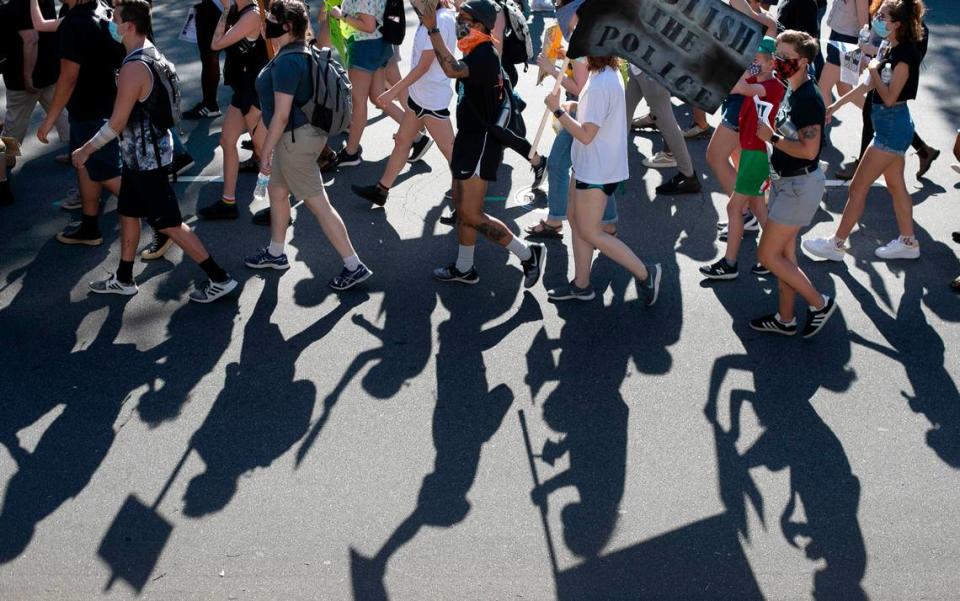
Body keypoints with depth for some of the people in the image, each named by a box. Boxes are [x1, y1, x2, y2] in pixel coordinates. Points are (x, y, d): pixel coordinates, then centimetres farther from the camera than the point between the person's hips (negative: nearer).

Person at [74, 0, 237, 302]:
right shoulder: (152, 54, 4)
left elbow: (117, 123, -22)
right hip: (142, 152, 10)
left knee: (168, 223, -2)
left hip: (146, 157, -10)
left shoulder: (134, 67, -26)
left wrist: (86, 150, -10)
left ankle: (219, 278, 4)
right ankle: (123, 279, 33)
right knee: (128, 213, 19)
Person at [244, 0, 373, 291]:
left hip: (296, 137, -10)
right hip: (308, 130, 10)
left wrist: (266, 151, -17)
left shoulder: (286, 62, -23)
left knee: (318, 204, -4)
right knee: (277, 191, 24)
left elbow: (281, 114, -24)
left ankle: (354, 266, 0)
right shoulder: (304, 53, 7)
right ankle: (275, 253, 40)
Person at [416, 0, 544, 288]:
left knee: (471, 214, -10)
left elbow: (452, 70, -40)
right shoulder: (479, 54, 12)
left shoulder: (484, 56, -21)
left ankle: (528, 255, 1)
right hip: (471, 138, 10)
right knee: (461, 205, 17)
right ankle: (464, 268, 29)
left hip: (482, 142, -10)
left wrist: (433, 30, -39)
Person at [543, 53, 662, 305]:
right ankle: (581, 284, 26)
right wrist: (576, 108, 10)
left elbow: (586, 135, -25)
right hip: (589, 167, 10)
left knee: (591, 233, 1)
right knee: (577, 222, 17)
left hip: (596, 171, -10)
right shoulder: (609, 74, 5)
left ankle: (645, 274, 6)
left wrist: (557, 109, -19)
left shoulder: (600, 85, -26)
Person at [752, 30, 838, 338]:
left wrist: (772, 137, -19)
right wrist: (776, 173, 18)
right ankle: (785, 319, 26)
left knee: (768, 255, -5)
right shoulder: (792, 92, 8)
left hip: (800, 185, -10)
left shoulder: (808, 99, -21)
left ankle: (819, 303, 8)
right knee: (784, 252, 15)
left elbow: (809, 150, -27)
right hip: (786, 182, 10)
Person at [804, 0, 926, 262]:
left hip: (892, 127, -10)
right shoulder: (892, 49, 7)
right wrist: (836, 105, 18)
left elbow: (889, 98, -22)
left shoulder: (906, 53, -21)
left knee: (858, 187, -2)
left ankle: (836, 244, 7)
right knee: (896, 184, 18)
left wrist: (874, 69, -12)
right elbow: (869, 85, 16)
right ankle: (908, 242, 29)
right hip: (892, 126, 10)